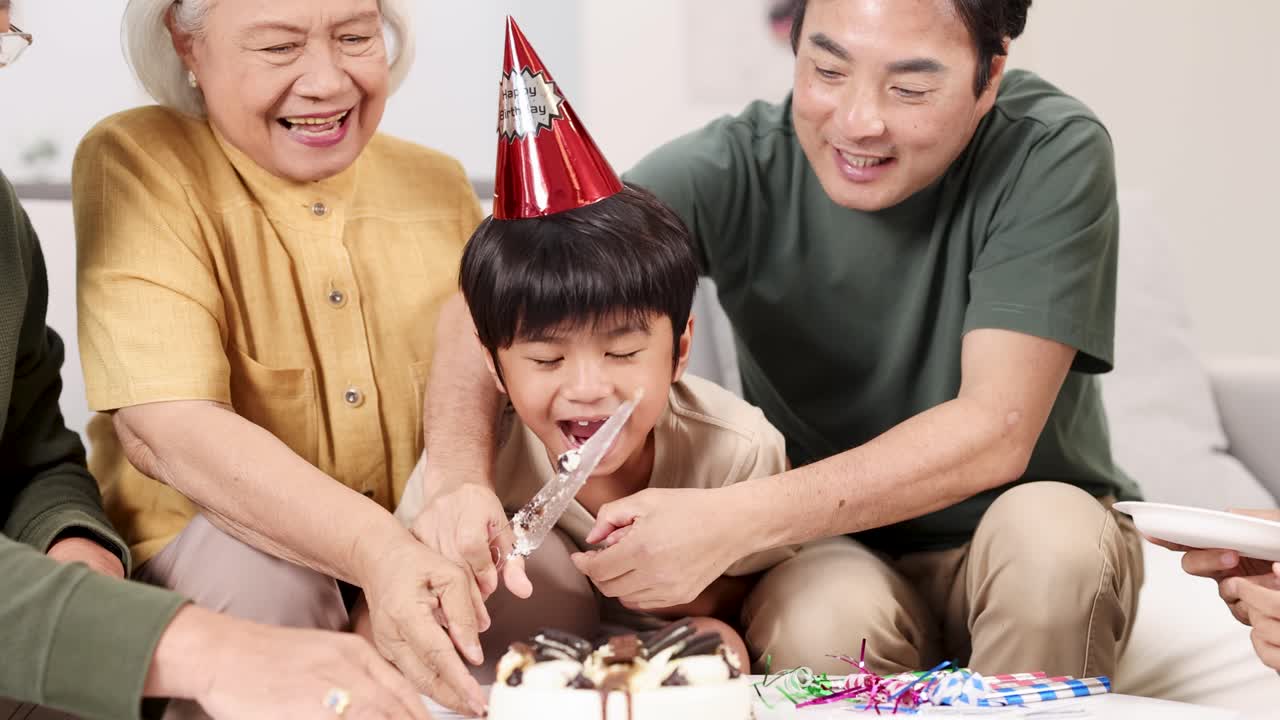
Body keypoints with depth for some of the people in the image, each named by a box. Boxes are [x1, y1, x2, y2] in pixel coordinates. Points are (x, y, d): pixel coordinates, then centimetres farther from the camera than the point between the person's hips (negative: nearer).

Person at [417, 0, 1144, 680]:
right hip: (834, 548, 0)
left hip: (1035, 539, 1)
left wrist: (737, 518, -36)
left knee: (1050, 531, -32)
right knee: (821, 617, -33)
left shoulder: (1054, 153, -19)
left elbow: (996, 430, -26)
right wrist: (459, 478, -43)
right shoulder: (738, 170, -16)